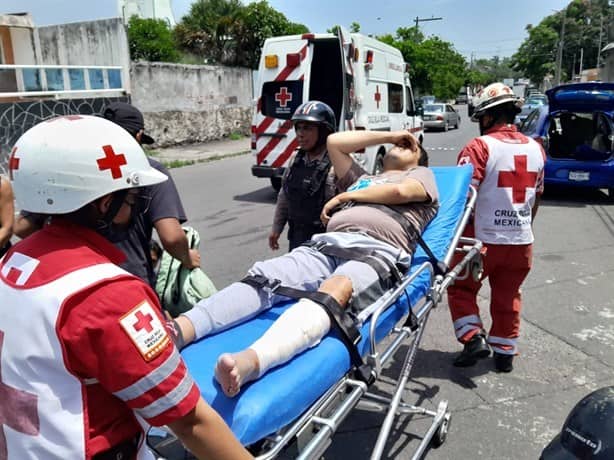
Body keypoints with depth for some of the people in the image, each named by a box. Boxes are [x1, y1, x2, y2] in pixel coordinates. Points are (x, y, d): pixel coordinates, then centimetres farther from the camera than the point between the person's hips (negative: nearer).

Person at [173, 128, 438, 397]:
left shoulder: (422, 174, 28)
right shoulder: (361, 178, 40)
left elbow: (401, 191, 4)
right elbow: (334, 142, 36)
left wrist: (346, 196, 14)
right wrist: (389, 135, 41)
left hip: (380, 252, -5)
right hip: (328, 244, 6)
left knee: (334, 291, -40)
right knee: (263, 278, -25)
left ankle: (250, 362, -66)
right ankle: (177, 330, -46)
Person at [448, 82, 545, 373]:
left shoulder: (479, 147, -14)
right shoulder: (536, 149, 7)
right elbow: (536, 197, 15)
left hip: (483, 239, -5)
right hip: (522, 240, 6)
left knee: (461, 288, 15)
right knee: (508, 297, 18)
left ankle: (474, 338, 4)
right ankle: (505, 352, 26)